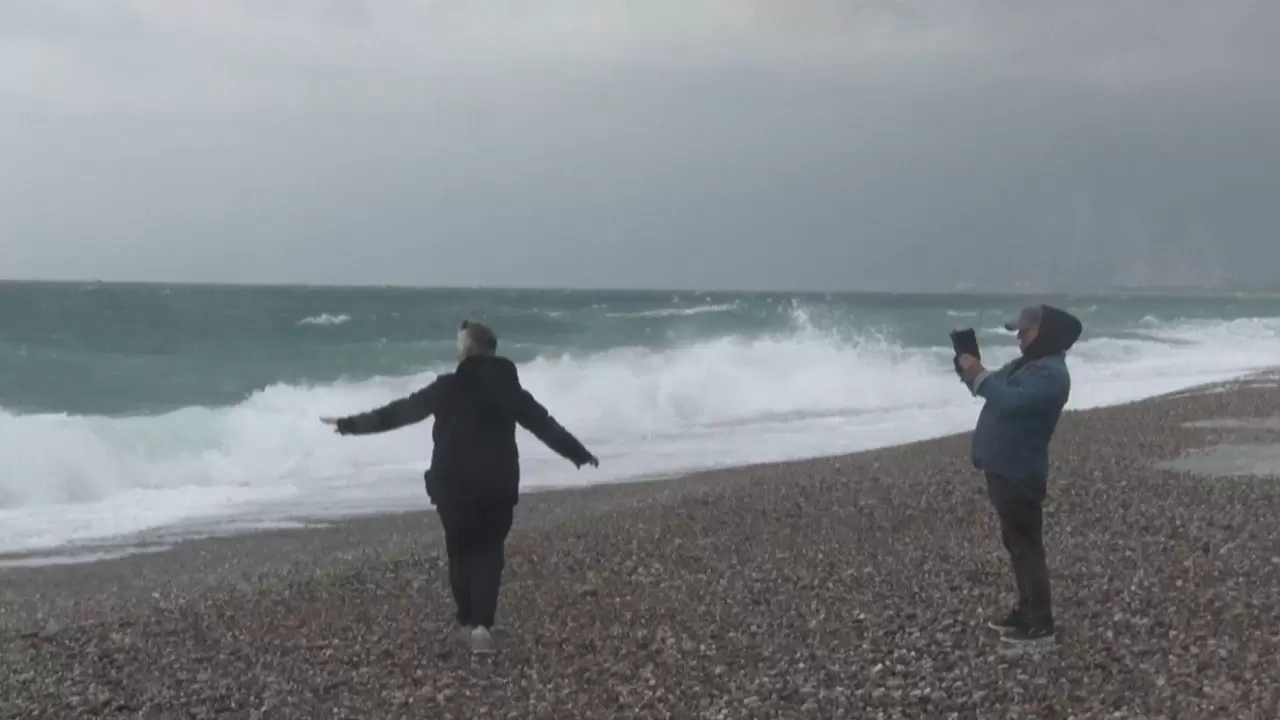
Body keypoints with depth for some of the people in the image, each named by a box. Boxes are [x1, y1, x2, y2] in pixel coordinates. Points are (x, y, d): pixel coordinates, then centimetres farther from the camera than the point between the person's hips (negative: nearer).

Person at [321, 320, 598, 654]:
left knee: (461, 552, 15)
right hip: (499, 486, 2)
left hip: (454, 486, -2)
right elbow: (547, 426, 11)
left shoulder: (449, 388, -7)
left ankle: (470, 621, 19)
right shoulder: (510, 389, 3)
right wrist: (581, 454, 24)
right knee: (489, 552, 8)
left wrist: (349, 424, 7)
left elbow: (398, 411, -3)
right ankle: (481, 624, -7)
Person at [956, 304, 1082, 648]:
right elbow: (995, 390, 22)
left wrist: (979, 374, -23)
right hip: (1005, 469, 10)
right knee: (1016, 544, 17)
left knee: (1027, 547, -7)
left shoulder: (1051, 373, -18)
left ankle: (1041, 625, -3)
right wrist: (971, 372, 3)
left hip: (1020, 474, -10)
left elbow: (1012, 401, -31)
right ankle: (1026, 611, 27)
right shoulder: (1026, 366, 15)